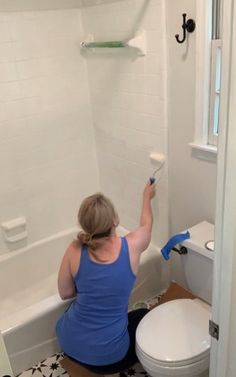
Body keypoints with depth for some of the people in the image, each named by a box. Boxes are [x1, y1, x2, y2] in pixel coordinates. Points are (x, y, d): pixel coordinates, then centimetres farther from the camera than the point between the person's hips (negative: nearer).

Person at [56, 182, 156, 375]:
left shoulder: (75, 251, -14)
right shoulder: (131, 246, -17)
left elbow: (65, 293, 0)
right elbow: (147, 225, 7)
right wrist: (147, 196, 24)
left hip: (69, 342, 3)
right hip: (106, 354, -3)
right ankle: (110, 367, 12)